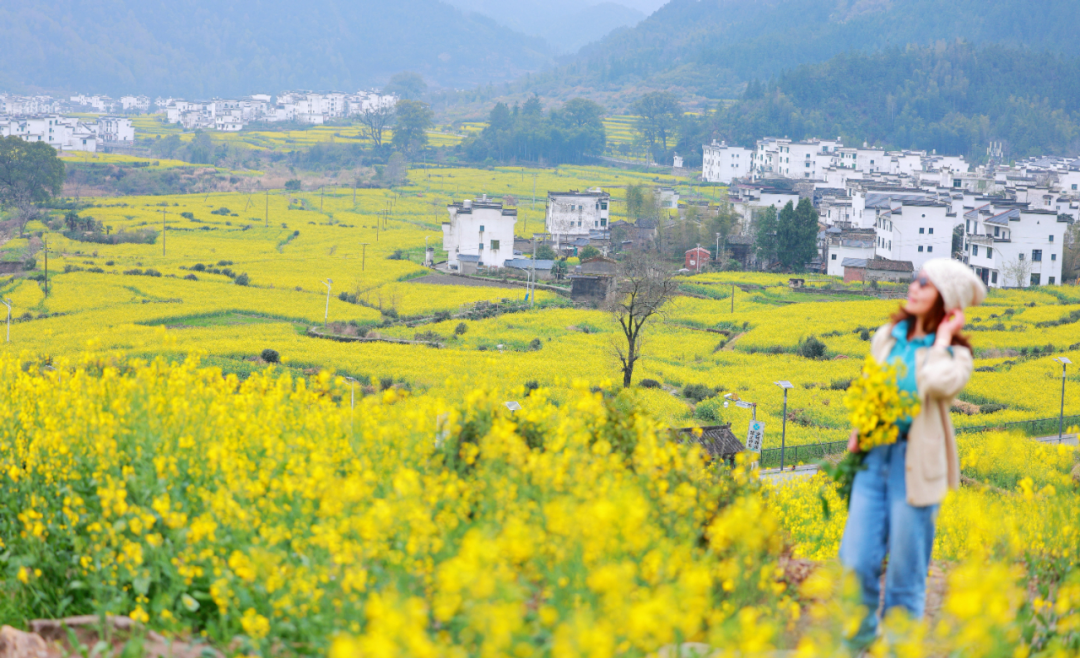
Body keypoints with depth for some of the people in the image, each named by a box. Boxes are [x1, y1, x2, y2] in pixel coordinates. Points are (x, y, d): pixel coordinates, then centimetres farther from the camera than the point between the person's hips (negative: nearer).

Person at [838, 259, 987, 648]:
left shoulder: (954, 353, -2)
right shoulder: (886, 337, 11)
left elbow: (939, 385, -25)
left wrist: (943, 338, -12)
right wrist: (857, 434, 8)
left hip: (915, 466, -4)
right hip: (874, 457, 4)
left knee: (906, 572, 3)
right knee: (856, 562, -2)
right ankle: (858, 642, 16)